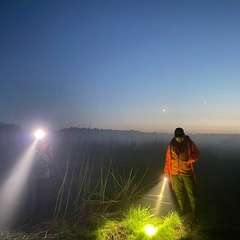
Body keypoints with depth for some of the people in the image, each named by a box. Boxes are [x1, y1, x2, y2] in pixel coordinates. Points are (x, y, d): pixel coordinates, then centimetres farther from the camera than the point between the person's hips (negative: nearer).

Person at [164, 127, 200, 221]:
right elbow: (168, 158, 7)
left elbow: (197, 154, 0)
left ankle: (195, 215, 17)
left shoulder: (189, 143, -5)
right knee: (178, 194, 13)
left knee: (191, 194, 3)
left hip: (187, 173, -2)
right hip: (175, 174, 3)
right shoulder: (171, 145, 3)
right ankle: (182, 212, 30)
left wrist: (188, 160, -17)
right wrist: (166, 170, 2)